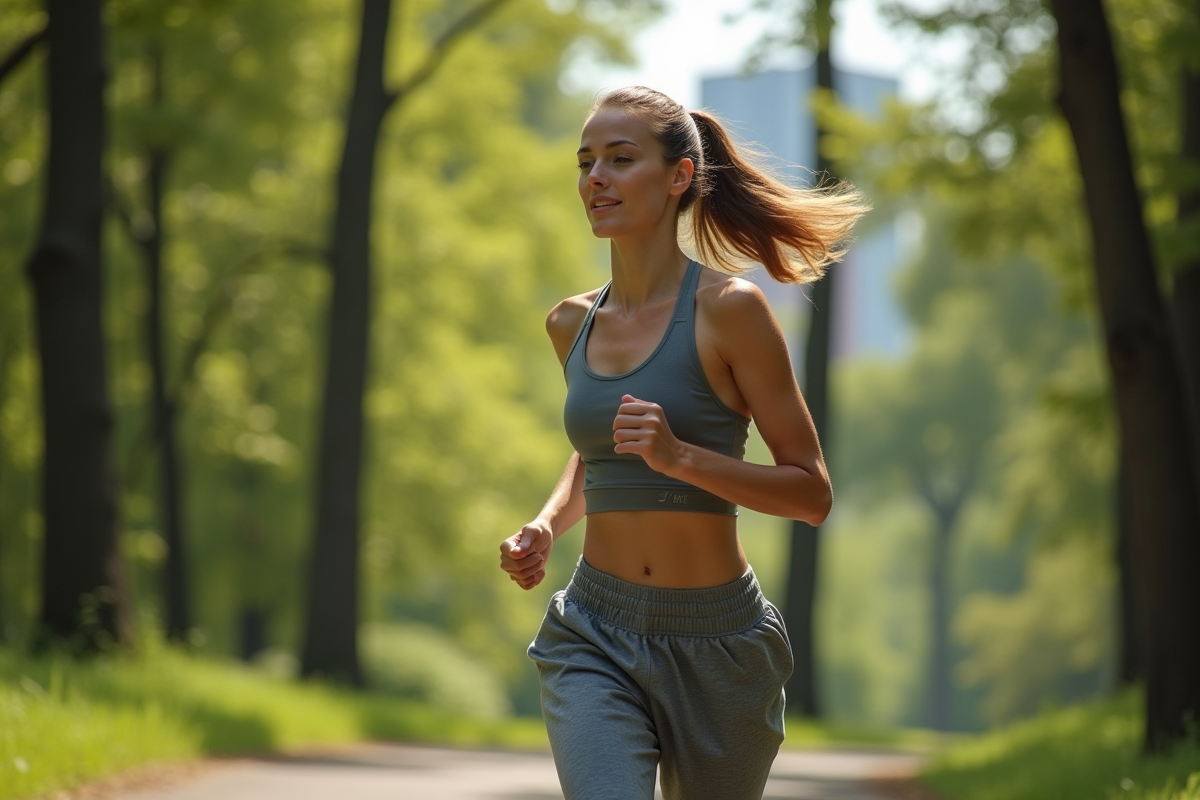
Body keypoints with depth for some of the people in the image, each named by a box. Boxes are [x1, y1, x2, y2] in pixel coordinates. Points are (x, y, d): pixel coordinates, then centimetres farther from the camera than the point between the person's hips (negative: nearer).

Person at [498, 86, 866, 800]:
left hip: (714, 646, -3)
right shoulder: (573, 324, 7)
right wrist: (546, 526, 7)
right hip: (596, 640, 3)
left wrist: (679, 456, -23)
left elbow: (813, 493, -9)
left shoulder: (728, 309, -9)